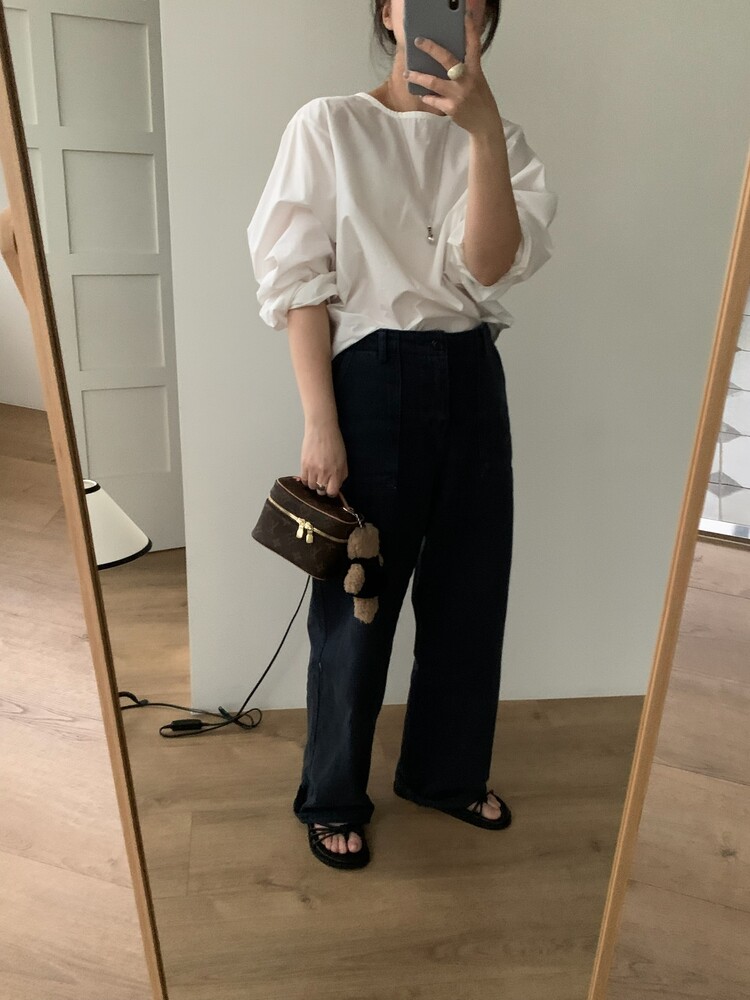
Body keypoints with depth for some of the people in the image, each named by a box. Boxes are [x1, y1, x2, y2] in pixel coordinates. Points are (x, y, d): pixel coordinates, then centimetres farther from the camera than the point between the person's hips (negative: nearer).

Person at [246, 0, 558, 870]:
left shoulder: (495, 138, 8)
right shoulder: (327, 126, -1)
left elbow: (491, 269, -9)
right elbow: (300, 283, -6)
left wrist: (484, 129, -22)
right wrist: (319, 424, -13)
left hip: (471, 379, 5)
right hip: (371, 378, -4)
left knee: (469, 592, 12)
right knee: (358, 602, 5)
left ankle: (445, 771, 36)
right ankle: (332, 796, 28)